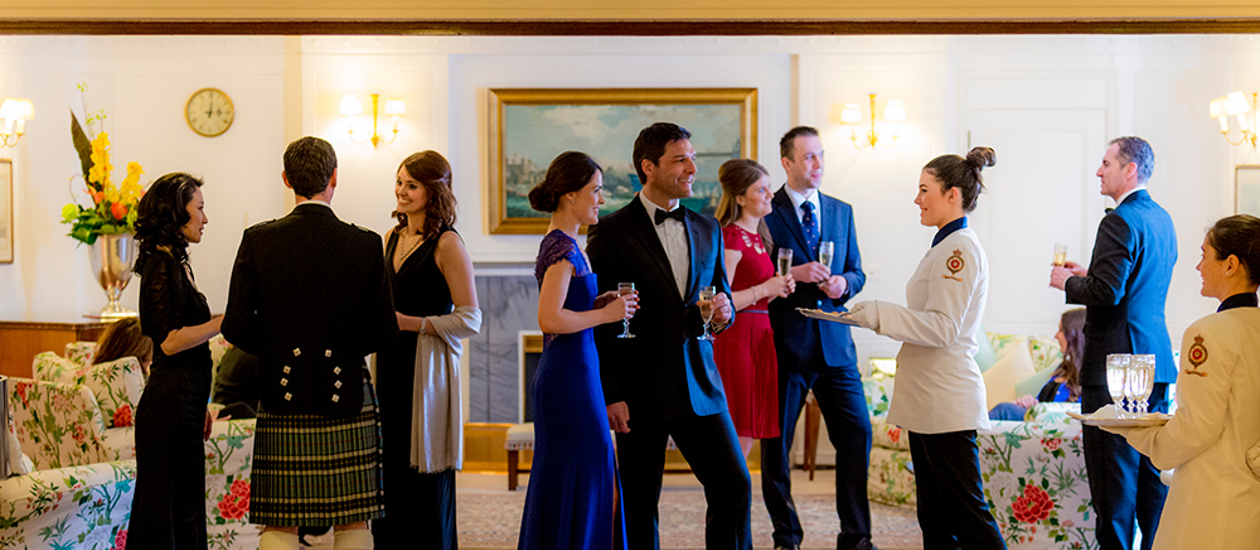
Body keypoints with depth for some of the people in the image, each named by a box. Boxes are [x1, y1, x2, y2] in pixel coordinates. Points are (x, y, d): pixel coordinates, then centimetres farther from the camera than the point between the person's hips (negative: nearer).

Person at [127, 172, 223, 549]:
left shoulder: (177, 264, 17)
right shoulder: (163, 267, -13)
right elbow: (170, 340, -20)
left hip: (184, 404, 10)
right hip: (170, 405, -10)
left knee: (185, 509, 12)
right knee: (170, 509, -5)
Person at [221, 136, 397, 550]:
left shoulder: (257, 241, -3)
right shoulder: (366, 245, -4)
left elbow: (236, 327, -4)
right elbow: (384, 332, -1)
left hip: (282, 401, 0)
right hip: (347, 398, 0)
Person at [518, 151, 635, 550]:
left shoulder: (563, 245, 15)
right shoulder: (562, 248, -15)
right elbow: (550, 319, -24)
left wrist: (599, 303, 7)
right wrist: (606, 314, -15)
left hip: (576, 376, 10)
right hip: (569, 379, -10)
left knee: (593, 484, 14)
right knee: (574, 486, -3)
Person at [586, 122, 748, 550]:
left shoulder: (707, 230, 12)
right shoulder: (611, 233, -5)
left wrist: (722, 313, -5)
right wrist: (610, 396, -11)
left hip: (699, 383, 4)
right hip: (640, 392, -4)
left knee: (734, 486, 0)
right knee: (639, 504, 4)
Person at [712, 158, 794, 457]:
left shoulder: (756, 236, 17)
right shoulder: (731, 238, -12)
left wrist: (779, 288, 6)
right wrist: (765, 289, -13)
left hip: (758, 337, 9)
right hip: (736, 339, -9)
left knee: (746, 438, 9)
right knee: (738, 440, -7)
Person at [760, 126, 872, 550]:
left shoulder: (842, 211, 14)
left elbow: (856, 272, 16)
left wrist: (843, 283, -5)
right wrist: (793, 275, -19)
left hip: (835, 344, 4)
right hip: (785, 344, -4)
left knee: (857, 434, -1)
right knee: (776, 444, 5)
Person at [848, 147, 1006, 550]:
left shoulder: (960, 248, -15)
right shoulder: (948, 245, 16)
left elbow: (942, 327, -21)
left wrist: (878, 314, -19)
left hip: (945, 402, -10)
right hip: (929, 398, 10)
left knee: (967, 514, -6)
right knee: (934, 517, 14)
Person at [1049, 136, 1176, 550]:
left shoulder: (1119, 222, -16)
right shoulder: (1161, 220, 14)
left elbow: (1107, 293, -23)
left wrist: (1067, 283, -6)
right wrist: (1087, 274, 16)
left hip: (1115, 361, -10)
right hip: (1155, 359, 10)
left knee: (1113, 470, -3)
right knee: (1152, 466, 15)